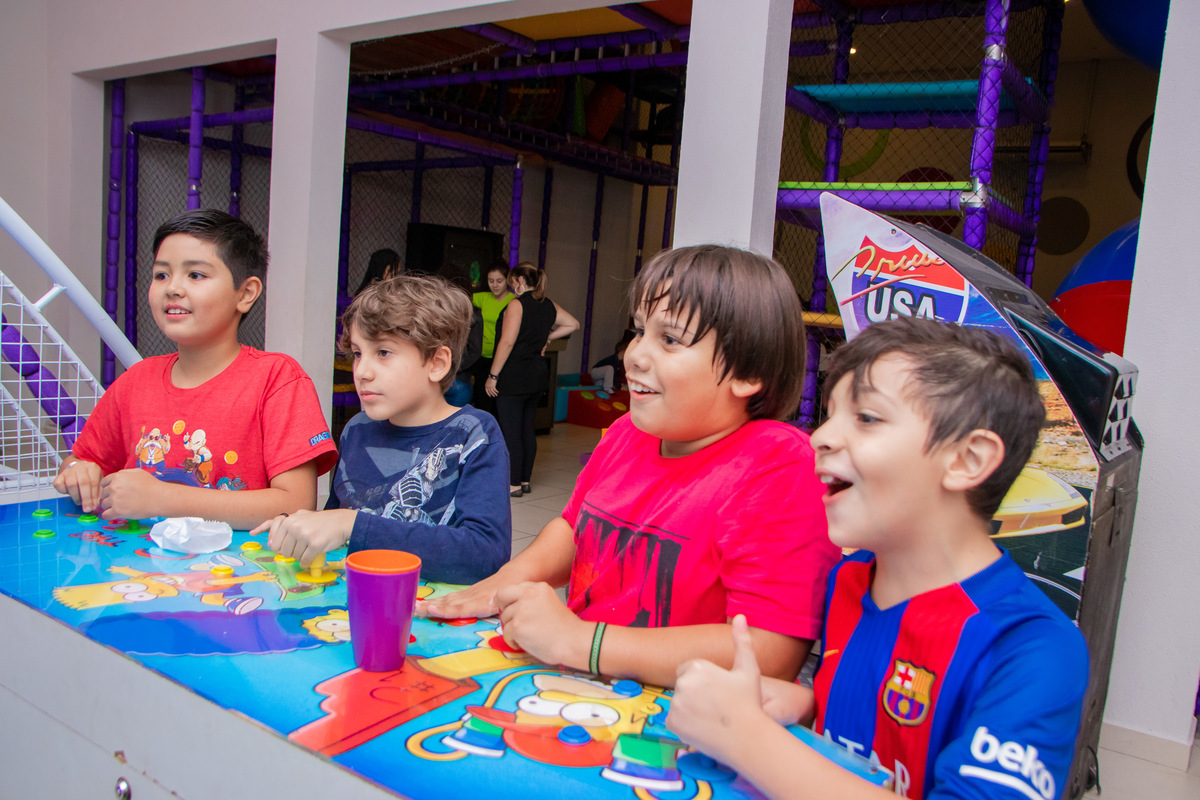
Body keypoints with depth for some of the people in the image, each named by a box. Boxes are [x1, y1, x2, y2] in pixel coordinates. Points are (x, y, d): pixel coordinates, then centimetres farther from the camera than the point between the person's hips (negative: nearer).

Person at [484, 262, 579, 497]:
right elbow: (573, 324, 17)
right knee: (527, 429, 14)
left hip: (514, 375, -7)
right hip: (538, 374, 8)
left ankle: (513, 484, 3)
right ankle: (525, 480, 20)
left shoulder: (516, 305, -12)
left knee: (511, 431, -1)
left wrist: (492, 376, -13)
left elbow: (507, 342, -17)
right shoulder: (549, 305, 9)